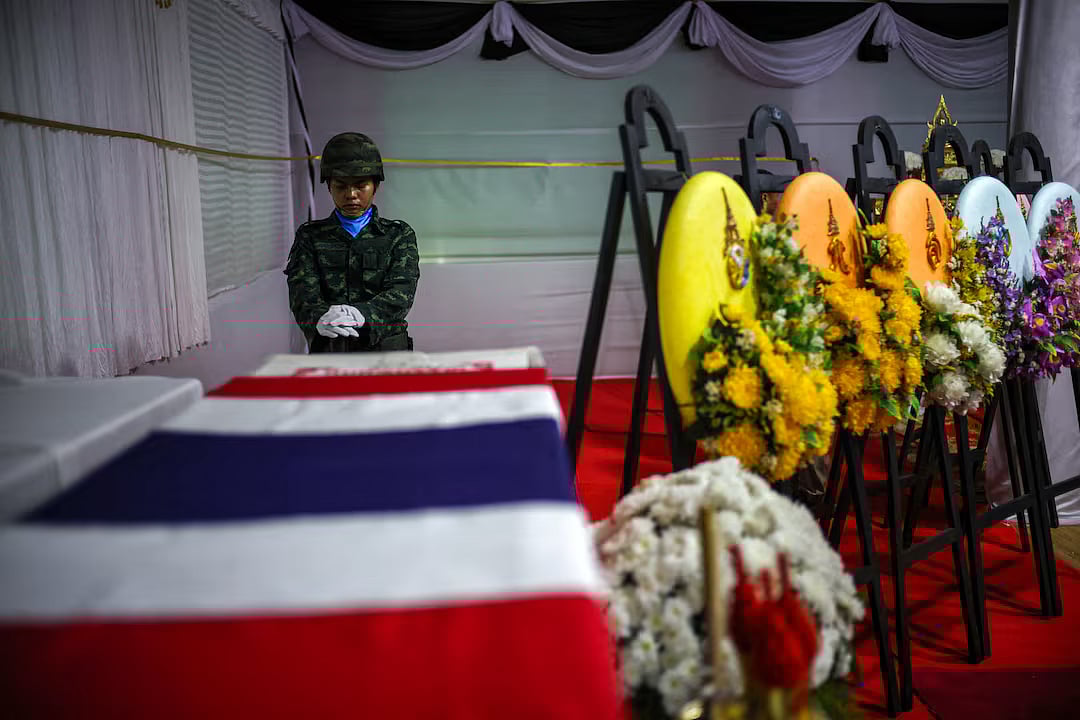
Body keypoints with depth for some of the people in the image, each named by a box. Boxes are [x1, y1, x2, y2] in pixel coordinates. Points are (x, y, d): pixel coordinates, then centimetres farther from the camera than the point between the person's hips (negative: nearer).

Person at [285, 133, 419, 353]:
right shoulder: (310, 236, 16)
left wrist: (362, 314, -24)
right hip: (326, 350, 0)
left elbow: (400, 293, -3)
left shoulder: (399, 234, 13)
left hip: (386, 350, 0)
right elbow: (302, 291, 0)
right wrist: (321, 317, -25)